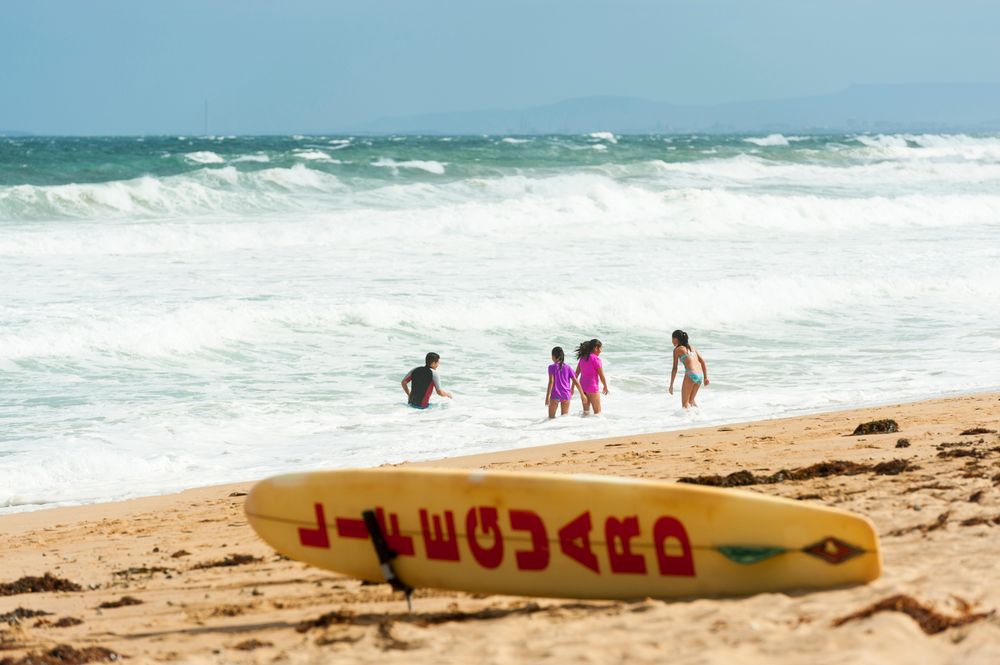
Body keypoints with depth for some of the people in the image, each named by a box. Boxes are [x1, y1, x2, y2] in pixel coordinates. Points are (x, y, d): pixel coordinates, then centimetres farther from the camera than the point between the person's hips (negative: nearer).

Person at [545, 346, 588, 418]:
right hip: (566, 396, 3)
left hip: (555, 396, -3)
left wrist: (547, 396, -14)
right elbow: (576, 382, 4)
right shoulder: (567, 368, 4)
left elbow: (551, 382, -13)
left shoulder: (552, 367, -5)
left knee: (551, 417, 8)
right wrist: (582, 394, 13)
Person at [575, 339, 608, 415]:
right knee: (597, 412, 1)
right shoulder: (595, 359, -14)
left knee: (586, 411, 14)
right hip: (592, 386, -7)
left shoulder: (583, 358, 8)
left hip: (582, 386, 7)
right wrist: (605, 386, 5)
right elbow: (601, 375, -10)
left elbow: (576, 373, 11)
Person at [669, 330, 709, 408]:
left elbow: (675, 369, 0)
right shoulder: (691, 348, 22)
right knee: (691, 400, 22)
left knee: (685, 402, 1)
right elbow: (703, 362, 16)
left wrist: (671, 385, 3)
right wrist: (706, 377, 12)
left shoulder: (677, 349, 3)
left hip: (691, 375, -7)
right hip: (700, 375, 7)